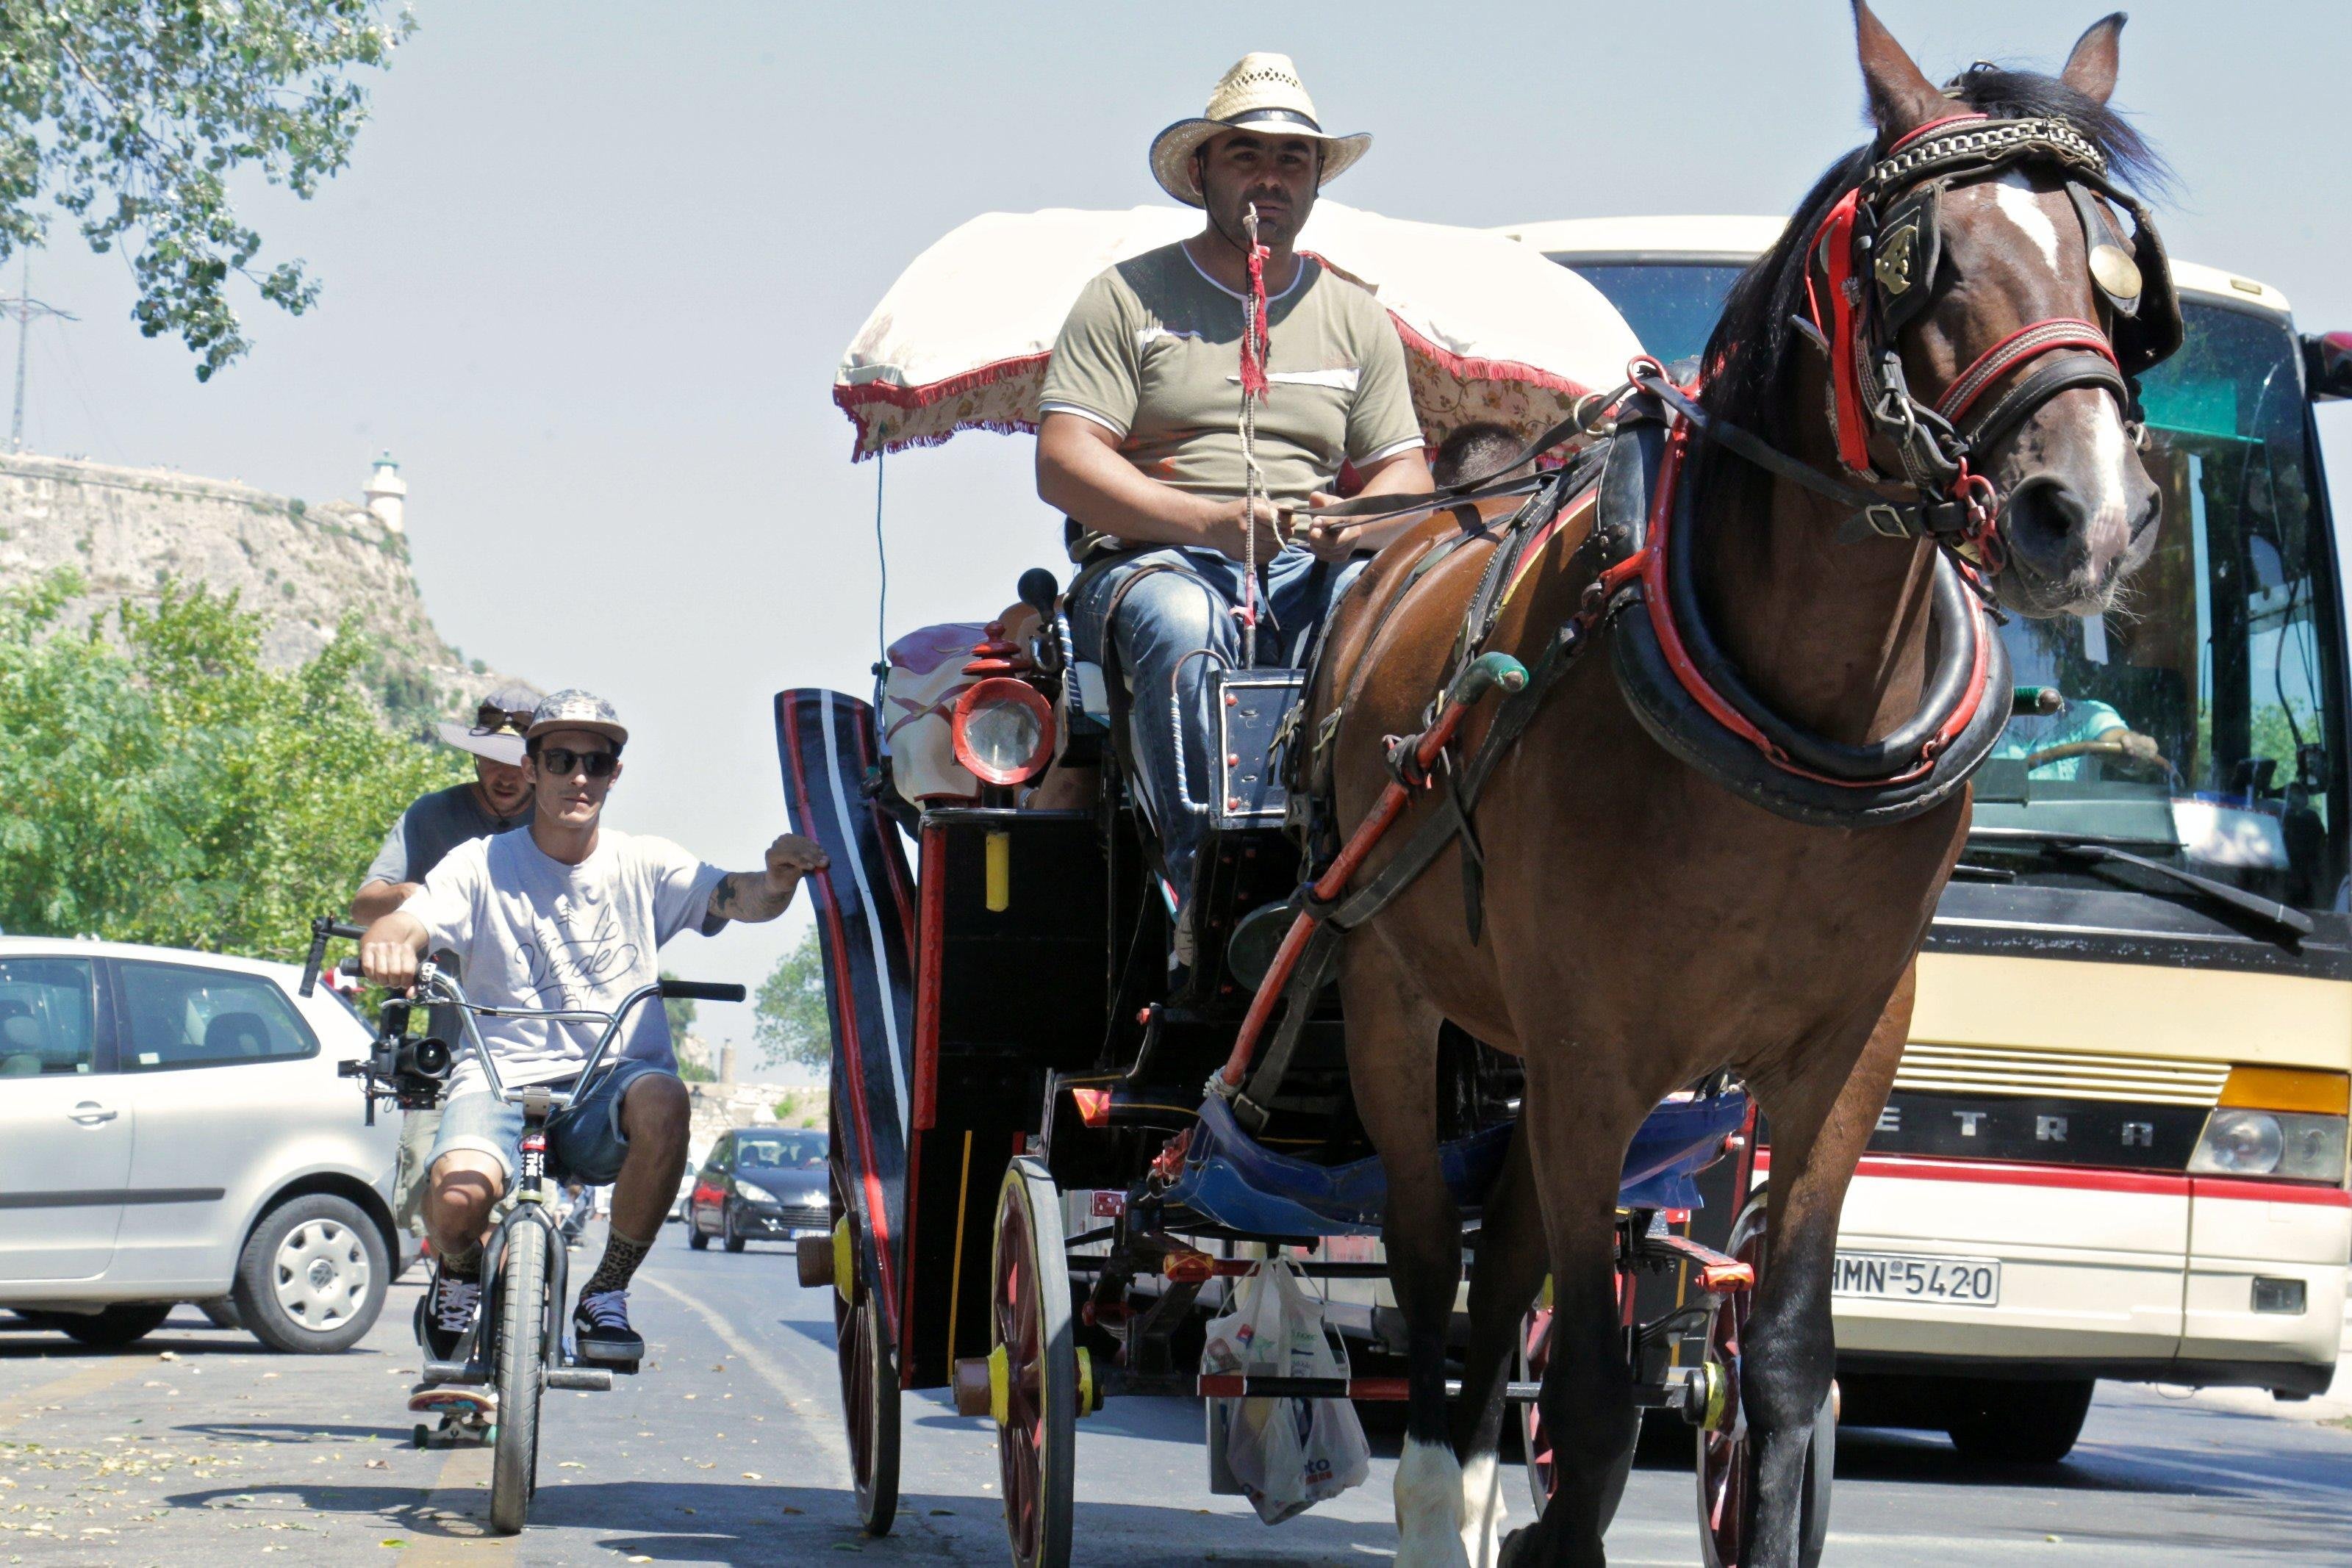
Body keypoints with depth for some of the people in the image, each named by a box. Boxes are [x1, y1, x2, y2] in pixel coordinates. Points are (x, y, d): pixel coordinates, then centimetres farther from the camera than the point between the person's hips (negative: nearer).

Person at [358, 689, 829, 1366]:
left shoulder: (644, 865, 8)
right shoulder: (483, 866, 4)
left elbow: (736, 899, -7)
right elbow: (405, 924, -10)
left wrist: (776, 880, -32)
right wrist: (388, 947, -36)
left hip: (609, 1086, 1)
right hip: (501, 1080, -1)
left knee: (661, 1101, -36)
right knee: (459, 1194, -33)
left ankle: (606, 1292, -12)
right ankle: (460, 1279, 9)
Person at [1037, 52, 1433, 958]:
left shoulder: (1355, 317, 21)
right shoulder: (1129, 297, 8)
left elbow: (1406, 477, 16)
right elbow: (1063, 465, -3)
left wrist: (1355, 524, -11)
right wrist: (1212, 521, -18)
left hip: (1311, 574, 3)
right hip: (1154, 560, -3)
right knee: (1180, 626, -39)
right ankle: (1204, 893, -44)